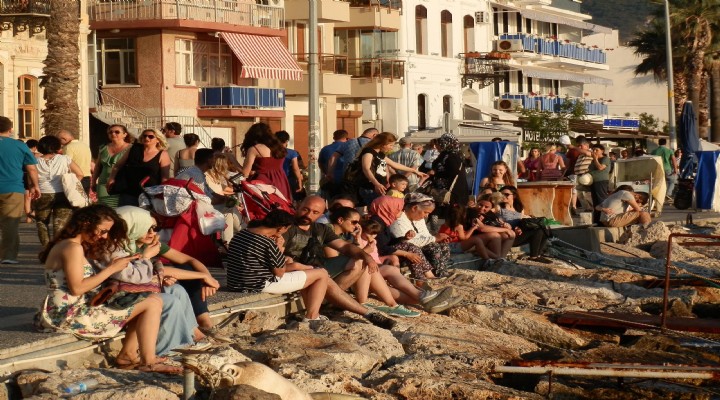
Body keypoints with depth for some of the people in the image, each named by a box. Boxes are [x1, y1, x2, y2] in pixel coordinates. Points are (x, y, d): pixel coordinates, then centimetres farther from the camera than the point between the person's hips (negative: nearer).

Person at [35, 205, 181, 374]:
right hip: (73, 316, -11)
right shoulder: (73, 248, -14)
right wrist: (111, 269, -15)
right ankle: (148, 363, -12)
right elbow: (77, 288, -21)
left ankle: (128, 354, 9)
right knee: (153, 303, -11)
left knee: (145, 301, 19)